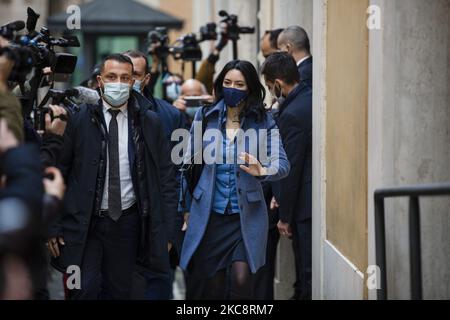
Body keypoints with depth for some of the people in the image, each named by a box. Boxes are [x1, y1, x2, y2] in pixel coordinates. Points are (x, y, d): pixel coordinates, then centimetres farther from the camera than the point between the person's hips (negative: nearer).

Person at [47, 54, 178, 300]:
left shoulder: (150, 122, 3)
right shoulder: (79, 119, -2)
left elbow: (166, 178, 5)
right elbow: (58, 173, -1)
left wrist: (166, 230, 1)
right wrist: (53, 225, -4)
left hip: (128, 222, 2)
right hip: (84, 223, -2)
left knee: (119, 292, 8)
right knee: (84, 290, -12)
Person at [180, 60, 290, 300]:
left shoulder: (263, 121, -2)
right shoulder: (206, 116, 2)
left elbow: (282, 163, -10)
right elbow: (189, 163, 8)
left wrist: (262, 170, -32)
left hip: (246, 214, -2)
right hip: (210, 214, 2)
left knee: (241, 279, -16)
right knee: (214, 286, 6)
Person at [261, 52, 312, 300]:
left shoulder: (291, 115, -19)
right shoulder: (313, 98, 6)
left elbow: (291, 169, -16)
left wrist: (285, 216, -7)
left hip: (307, 204, -8)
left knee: (308, 274, -1)